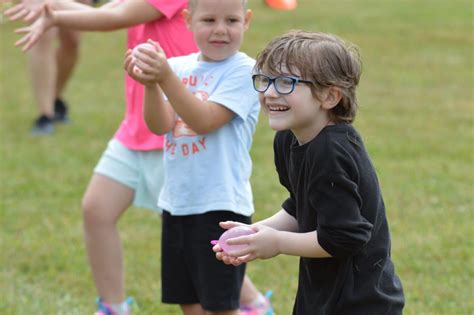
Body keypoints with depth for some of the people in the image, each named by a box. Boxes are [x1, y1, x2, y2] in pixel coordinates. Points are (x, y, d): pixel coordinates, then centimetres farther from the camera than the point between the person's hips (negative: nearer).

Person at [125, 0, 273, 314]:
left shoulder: (243, 70, -9)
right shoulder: (180, 67, 6)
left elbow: (204, 121, -20)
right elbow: (161, 125, -6)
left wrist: (166, 77, -29)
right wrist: (150, 83, -23)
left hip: (221, 204, -6)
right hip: (177, 202, 6)